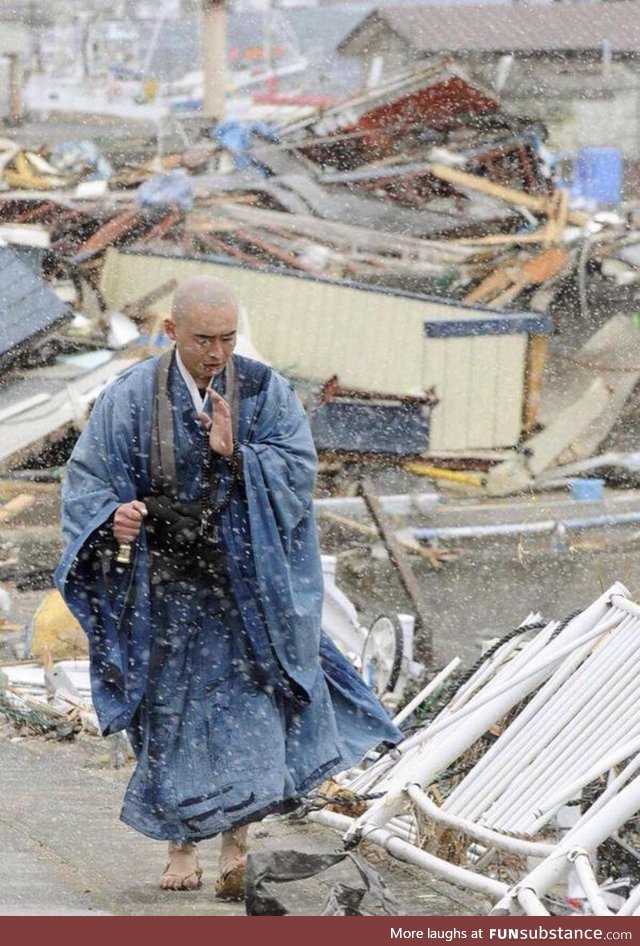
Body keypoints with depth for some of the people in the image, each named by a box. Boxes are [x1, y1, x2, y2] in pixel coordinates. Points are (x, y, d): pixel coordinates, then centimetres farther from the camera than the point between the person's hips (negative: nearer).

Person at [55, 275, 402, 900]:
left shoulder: (266, 392, -1)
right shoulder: (132, 397, -3)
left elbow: (297, 470, -8)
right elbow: (86, 480, -2)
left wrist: (234, 454, -23)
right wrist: (112, 517, -23)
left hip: (245, 583, 0)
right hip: (165, 586, 0)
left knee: (246, 713, -7)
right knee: (171, 714, 5)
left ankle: (235, 847, 1)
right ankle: (180, 848, 17)